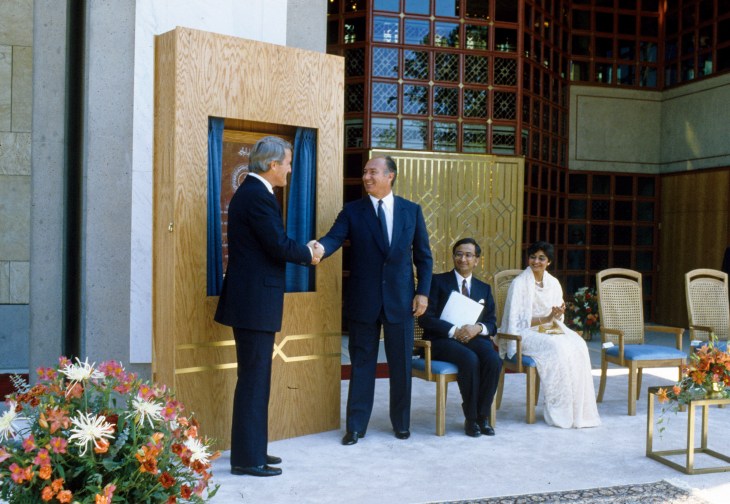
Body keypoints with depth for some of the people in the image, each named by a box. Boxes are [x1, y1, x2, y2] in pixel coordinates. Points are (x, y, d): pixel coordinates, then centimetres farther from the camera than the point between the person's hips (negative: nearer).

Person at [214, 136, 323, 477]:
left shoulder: (250, 192, 16)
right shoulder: (258, 196, -17)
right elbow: (279, 245, -21)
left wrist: (304, 251, 5)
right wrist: (309, 254, -3)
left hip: (251, 301, 11)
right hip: (255, 303, -11)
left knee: (255, 380, 17)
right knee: (253, 381, -2)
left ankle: (251, 450, 28)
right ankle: (247, 459, 8)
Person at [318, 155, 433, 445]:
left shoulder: (412, 210, 4)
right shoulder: (352, 211, 0)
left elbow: (423, 255, 7)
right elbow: (334, 238, -15)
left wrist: (423, 292, -1)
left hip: (400, 299, 1)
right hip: (363, 299, -1)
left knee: (401, 365, 10)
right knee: (362, 363, 7)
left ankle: (401, 423, 28)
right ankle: (356, 426, 18)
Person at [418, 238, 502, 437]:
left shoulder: (484, 289, 19)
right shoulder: (438, 281, 5)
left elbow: (492, 323, 12)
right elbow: (425, 318, -5)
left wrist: (478, 328, -12)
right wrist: (454, 331, -17)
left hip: (473, 338, 4)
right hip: (442, 340, -4)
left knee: (494, 359, -28)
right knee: (470, 360, -33)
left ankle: (483, 415, -13)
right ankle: (471, 418, -16)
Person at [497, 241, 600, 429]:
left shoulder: (553, 283, 10)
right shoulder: (520, 283, -7)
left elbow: (557, 318, 14)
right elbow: (516, 321, -12)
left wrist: (557, 316, -11)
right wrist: (546, 319, -20)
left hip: (549, 330, 6)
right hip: (525, 334, -5)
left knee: (578, 345, -24)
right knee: (557, 348, -33)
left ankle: (578, 410, -21)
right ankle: (559, 412, -25)